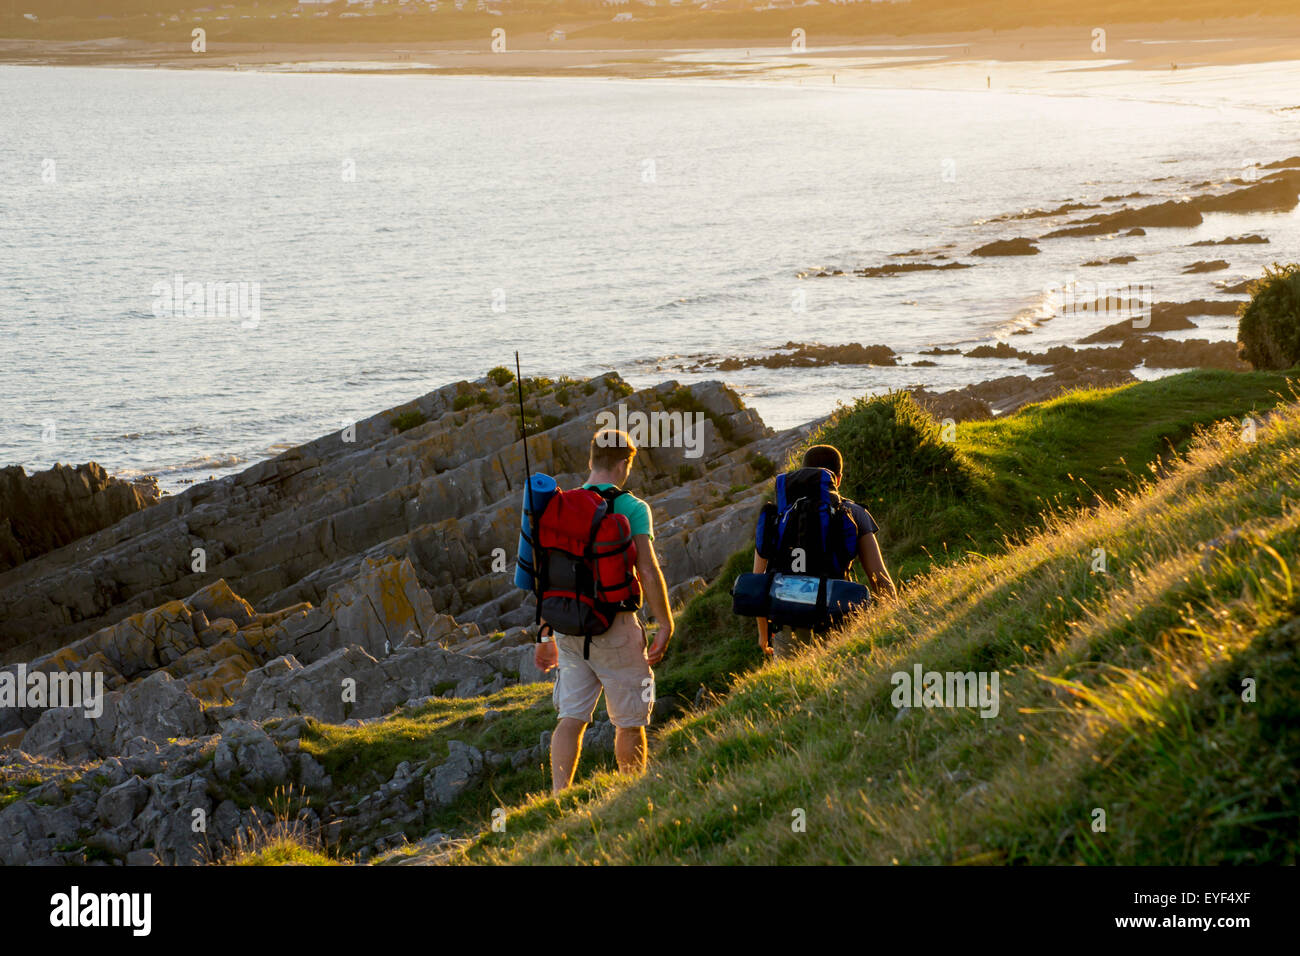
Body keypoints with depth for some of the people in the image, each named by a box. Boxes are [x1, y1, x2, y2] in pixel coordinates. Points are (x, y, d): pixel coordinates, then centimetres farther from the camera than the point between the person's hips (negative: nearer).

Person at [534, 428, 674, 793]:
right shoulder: (632, 508, -8)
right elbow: (648, 572, -14)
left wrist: (546, 634, 18)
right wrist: (665, 625, -4)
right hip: (614, 625, -5)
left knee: (572, 718, 6)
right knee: (630, 720, 8)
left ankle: (558, 796, -5)